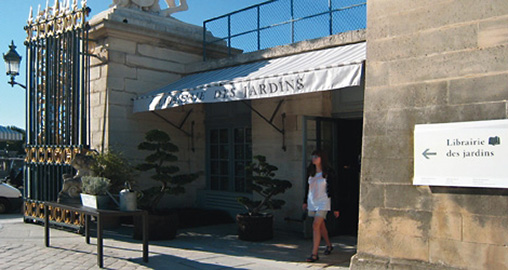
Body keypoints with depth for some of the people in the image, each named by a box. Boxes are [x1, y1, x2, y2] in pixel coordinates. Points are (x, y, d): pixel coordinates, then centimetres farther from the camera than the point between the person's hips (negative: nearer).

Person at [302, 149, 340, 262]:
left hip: (323, 202, -6)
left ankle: (314, 254, -13)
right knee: (321, 225, 19)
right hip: (312, 202, 6)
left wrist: (335, 208, -7)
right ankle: (329, 245, 41)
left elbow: (334, 191, -8)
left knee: (316, 226, -16)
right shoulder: (310, 171, 5)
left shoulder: (328, 173, -11)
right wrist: (305, 201, 18)